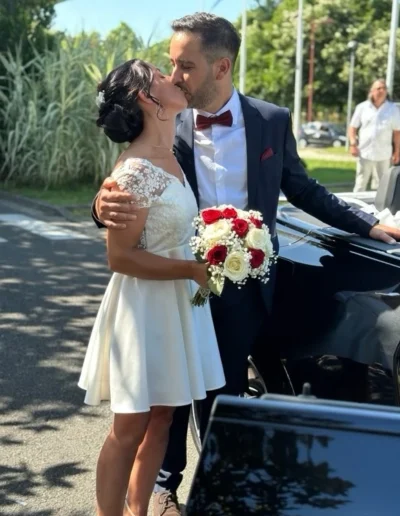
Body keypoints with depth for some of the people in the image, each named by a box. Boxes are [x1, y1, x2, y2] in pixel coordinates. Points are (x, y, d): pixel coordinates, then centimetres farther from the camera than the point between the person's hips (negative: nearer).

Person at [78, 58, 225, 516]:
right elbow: (120, 256, -20)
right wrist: (194, 270, -20)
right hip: (145, 306, -8)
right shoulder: (137, 170, -20)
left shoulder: (169, 159, 7)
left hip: (176, 303, 9)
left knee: (161, 418, 16)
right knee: (130, 427, 5)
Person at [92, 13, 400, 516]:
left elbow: (301, 188, 7)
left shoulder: (273, 121, -5)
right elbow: (135, 197, -10)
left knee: (225, 392, 14)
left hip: (244, 287, 0)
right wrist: (106, 207, -35)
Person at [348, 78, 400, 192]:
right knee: (360, 186, 6)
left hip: (383, 156, 0)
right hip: (364, 154, 0)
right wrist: (353, 144, -6)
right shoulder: (362, 107, 4)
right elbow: (353, 127, 8)